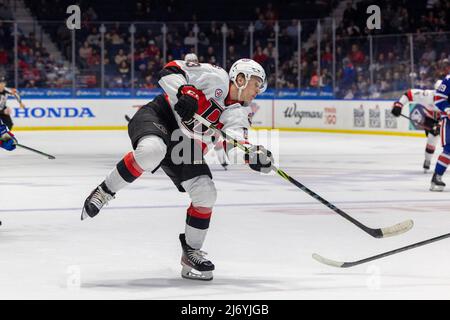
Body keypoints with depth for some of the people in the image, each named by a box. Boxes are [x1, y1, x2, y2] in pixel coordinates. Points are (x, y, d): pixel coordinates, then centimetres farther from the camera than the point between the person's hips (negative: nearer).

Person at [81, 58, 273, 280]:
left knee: (205, 193, -5)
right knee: (152, 150, -40)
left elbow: (233, 145, -11)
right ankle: (105, 191, -20)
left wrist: (253, 156, -31)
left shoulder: (239, 113, 6)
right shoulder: (216, 77, -9)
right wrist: (184, 93, -32)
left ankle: (191, 252, 12)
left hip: (185, 146, 7)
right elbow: (171, 71, -14)